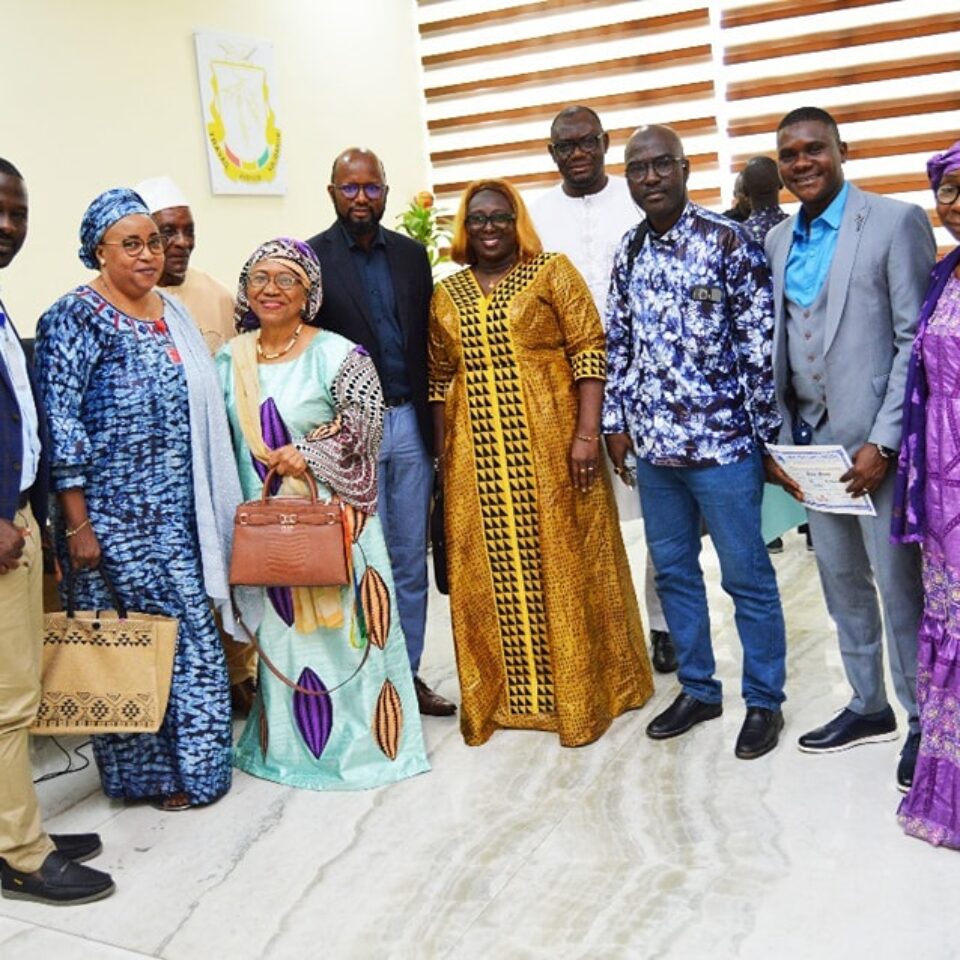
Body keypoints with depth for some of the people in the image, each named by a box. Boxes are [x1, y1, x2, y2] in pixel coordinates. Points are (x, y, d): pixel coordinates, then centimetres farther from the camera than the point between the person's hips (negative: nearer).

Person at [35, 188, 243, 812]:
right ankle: (147, 771, 22)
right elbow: (60, 423, -14)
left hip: (177, 508, 7)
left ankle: (191, 759, 28)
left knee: (190, 629, 11)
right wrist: (76, 524, -17)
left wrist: (215, 503, 15)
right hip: (116, 514, -6)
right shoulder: (77, 318, -10)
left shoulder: (170, 310, 11)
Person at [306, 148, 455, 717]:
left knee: (411, 560, 11)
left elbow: (426, 342, 11)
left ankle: (408, 672, 24)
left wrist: (433, 422, 6)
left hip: (409, 422, 4)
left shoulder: (411, 255, 10)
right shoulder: (311, 259, -4)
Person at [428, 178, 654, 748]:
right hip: (478, 458, 4)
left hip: (550, 446, -3)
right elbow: (440, 378, 14)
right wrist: (443, 452, 8)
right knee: (492, 574, 8)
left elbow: (589, 352, -6)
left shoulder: (552, 272, 0)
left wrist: (587, 432, -15)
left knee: (563, 563, 3)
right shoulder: (447, 294, 13)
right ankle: (506, 693, 23)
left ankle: (580, 692, 18)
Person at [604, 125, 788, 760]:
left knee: (746, 576, 4)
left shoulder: (730, 243, -8)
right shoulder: (629, 252, 8)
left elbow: (761, 346, -9)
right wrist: (616, 421, 10)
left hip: (722, 441, -6)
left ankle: (765, 701, 21)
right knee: (672, 571, 15)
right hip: (654, 444, 6)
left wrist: (769, 434, -9)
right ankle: (698, 689, 31)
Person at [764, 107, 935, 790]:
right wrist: (777, 441, 5)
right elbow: (775, 349, 11)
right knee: (842, 581, 16)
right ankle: (869, 707, 32)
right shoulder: (777, 241, 11)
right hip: (813, 440, 6)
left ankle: (923, 720, 21)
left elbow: (917, 341, -10)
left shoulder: (897, 222, -6)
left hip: (878, 441, -6)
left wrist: (883, 442, -16)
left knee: (900, 585, 3)